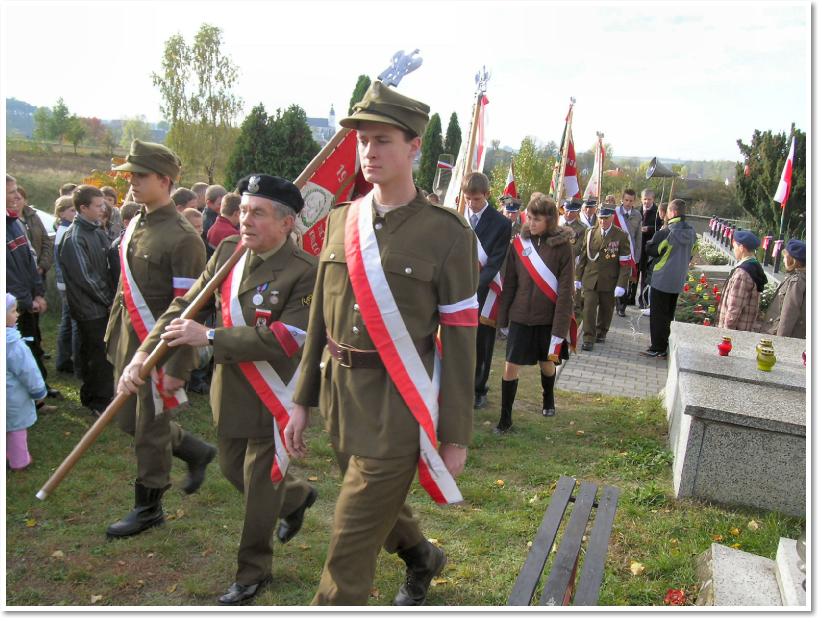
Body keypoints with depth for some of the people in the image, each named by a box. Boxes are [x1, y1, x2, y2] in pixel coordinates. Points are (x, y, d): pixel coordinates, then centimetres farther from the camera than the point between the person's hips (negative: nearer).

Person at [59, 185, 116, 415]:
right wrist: (108, 300, -10)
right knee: (102, 355, -2)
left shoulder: (97, 231, 9)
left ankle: (91, 397, 30)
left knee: (92, 353, 17)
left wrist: (112, 297, 4)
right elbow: (85, 278, -18)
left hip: (103, 305, 7)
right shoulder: (74, 238, -16)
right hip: (90, 309, -7)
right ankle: (101, 402, 10)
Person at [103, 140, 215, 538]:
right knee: (130, 421, 18)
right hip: (129, 345, 8)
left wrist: (176, 367, -20)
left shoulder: (182, 237, -18)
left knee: (149, 428, 5)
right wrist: (113, 338, 17)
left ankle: (148, 507, 24)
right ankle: (197, 452, 38)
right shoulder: (134, 226, 8)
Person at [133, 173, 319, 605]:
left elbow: (284, 339, -27)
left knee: (260, 482, 7)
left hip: (273, 396, -7)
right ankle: (297, 497, 50)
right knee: (233, 469, 22)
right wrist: (146, 351, -8)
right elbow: (187, 303, 2)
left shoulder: (305, 271, -21)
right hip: (230, 389, 7)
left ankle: (253, 573, 30)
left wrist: (209, 337, -27)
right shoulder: (228, 251, -1)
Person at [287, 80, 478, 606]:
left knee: (351, 545, 0)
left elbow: (460, 340, -9)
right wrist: (303, 401, 12)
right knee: (382, 503, 27)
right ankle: (422, 557, 57)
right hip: (339, 391, 6)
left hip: (397, 404, -6)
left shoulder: (447, 234, -11)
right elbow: (321, 316, 10)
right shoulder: (341, 220, 5)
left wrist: (456, 435, -8)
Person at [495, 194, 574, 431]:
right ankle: (505, 418, 11)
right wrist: (503, 317, 5)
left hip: (548, 317, -1)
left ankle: (548, 399, 47)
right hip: (520, 316, 1)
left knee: (547, 361, 18)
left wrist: (560, 327, -13)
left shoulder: (562, 246, -10)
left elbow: (566, 290, -10)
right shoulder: (518, 243, -2)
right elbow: (509, 284, 4)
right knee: (511, 365, -2)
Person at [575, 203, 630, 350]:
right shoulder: (590, 233, 3)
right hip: (590, 280, 1)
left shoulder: (621, 236, -6)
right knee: (588, 309, -6)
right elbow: (583, 256, 8)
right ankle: (588, 339, 2)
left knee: (606, 309, 13)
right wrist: (578, 277, 7)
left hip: (609, 282, -1)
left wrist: (621, 284, -14)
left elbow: (625, 263, -8)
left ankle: (601, 332, 35)